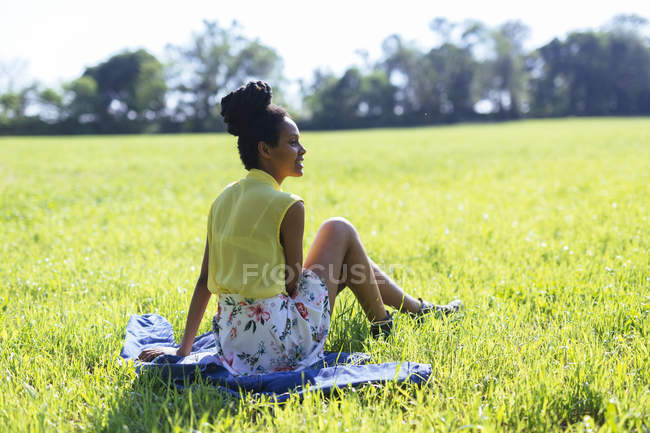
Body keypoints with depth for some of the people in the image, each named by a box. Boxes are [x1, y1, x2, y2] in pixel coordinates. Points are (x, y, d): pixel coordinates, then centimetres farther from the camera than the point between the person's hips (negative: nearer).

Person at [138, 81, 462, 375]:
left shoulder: (223, 199, 6)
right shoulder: (287, 206, -16)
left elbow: (205, 281, 9)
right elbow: (293, 284, -10)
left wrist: (184, 349, 13)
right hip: (280, 346, -7)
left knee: (352, 264, 27)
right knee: (340, 230, 12)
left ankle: (419, 308, 46)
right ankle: (382, 329, 25)